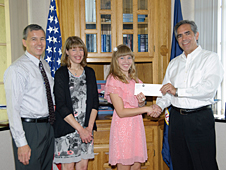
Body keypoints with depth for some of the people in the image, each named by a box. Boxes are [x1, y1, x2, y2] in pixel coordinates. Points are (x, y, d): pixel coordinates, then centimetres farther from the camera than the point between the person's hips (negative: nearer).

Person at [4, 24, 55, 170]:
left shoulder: (46, 65, 12)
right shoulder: (16, 69, -13)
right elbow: (13, 109, -17)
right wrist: (22, 143, -19)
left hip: (48, 127, 8)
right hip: (29, 129, -7)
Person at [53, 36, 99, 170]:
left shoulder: (90, 72, 9)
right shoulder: (61, 74, -5)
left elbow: (95, 102, 8)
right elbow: (61, 107, -10)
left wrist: (89, 127, -4)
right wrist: (80, 129, -13)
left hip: (86, 129, 4)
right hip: (67, 128, -4)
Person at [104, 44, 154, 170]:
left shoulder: (135, 79, 13)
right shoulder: (113, 80, -10)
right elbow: (121, 112, -15)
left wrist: (141, 101, -4)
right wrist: (146, 109, -15)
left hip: (136, 125, 7)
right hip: (122, 126, -7)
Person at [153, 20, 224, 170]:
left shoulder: (210, 58, -1)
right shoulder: (174, 63, 15)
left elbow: (210, 88, -17)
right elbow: (167, 92, 13)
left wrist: (177, 91, -22)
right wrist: (160, 105, -8)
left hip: (200, 119, -5)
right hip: (177, 118, 5)